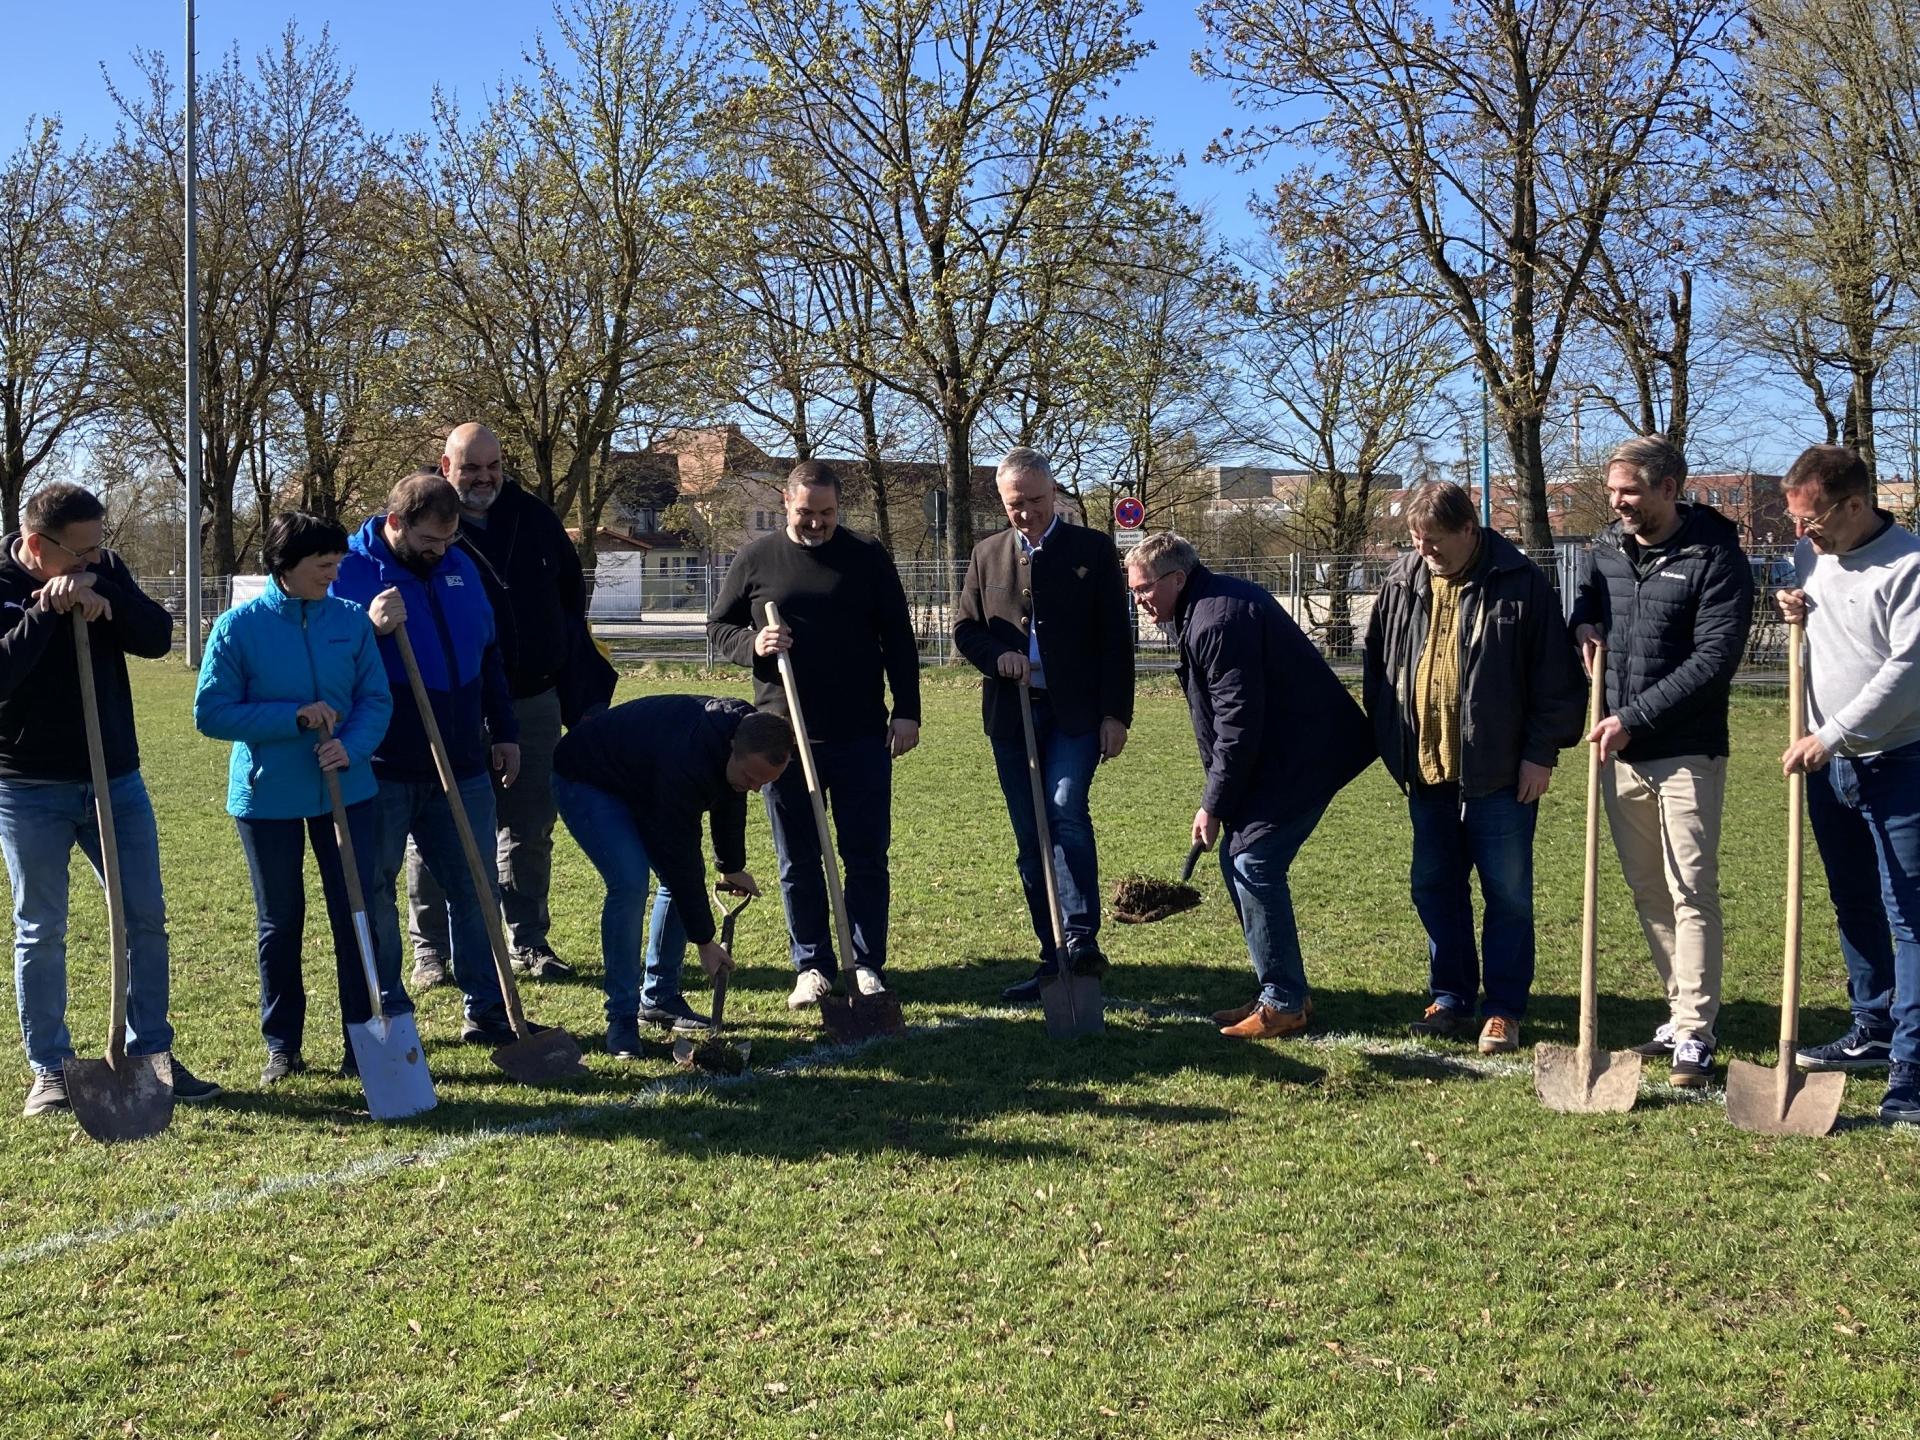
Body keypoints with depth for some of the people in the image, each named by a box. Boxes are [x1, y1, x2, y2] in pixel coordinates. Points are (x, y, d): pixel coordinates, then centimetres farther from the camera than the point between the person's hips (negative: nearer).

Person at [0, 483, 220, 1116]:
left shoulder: (105, 569, 0)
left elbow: (158, 638, -7)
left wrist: (105, 598, -21)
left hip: (116, 778, 4)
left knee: (145, 917, 7)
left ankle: (152, 1054, 18)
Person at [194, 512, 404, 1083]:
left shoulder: (351, 619, -3)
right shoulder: (239, 627, -9)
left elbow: (376, 699, 2)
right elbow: (210, 713, -10)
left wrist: (351, 745, -18)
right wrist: (295, 718, -18)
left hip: (348, 790, 1)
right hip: (268, 796, -1)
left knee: (360, 913, 1)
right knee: (279, 924, 11)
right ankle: (282, 1046, 25)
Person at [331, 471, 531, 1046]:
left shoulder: (459, 567, 9)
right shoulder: (349, 570, -8)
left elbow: (487, 653, 19)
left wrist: (503, 731, 19)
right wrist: (369, 629, -27)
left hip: (462, 764, 5)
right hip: (382, 770, -4)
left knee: (475, 889, 8)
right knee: (371, 890, 4)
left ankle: (486, 1010, 18)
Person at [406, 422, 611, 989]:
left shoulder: (534, 517, 9)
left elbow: (570, 597, 15)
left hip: (533, 703, 4)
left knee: (531, 829, 10)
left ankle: (528, 942, 21)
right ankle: (430, 948, 15)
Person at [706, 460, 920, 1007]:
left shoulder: (868, 558, 5)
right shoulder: (755, 560, 5)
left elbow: (899, 639, 6)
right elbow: (718, 627, 12)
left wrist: (907, 711, -1)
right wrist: (753, 645, -10)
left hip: (862, 735, 0)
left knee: (867, 857, 3)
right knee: (798, 862, 6)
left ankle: (867, 965, 13)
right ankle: (812, 966, 16)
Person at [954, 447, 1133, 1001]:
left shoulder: (1092, 549, 2)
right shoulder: (987, 554, 12)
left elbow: (1117, 637, 0)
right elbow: (965, 629, 14)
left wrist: (1116, 714, -6)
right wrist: (997, 654, -8)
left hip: (1076, 712, -4)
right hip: (1011, 715, 4)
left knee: (1067, 812, -23)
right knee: (1030, 841, 5)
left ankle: (1082, 940, -19)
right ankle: (1054, 961, 13)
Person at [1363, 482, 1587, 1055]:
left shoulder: (1520, 583, -9)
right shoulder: (1402, 582, 6)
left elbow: (1554, 676, -7)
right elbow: (1376, 666, 15)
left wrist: (1541, 752, -9)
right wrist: (1388, 744, 12)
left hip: (1499, 772, -5)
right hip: (1426, 769, 5)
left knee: (1507, 894, 3)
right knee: (1436, 888, 11)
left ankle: (1503, 1009, 12)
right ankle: (1450, 999, 23)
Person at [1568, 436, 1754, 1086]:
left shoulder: (1715, 558, -12)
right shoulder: (1606, 548, 7)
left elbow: (1713, 660, -17)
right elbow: (1586, 597, 28)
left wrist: (1635, 718, -19)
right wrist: (1585, 622, 4)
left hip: (1687, 754, -6)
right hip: (1620, 751, 6)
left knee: (1691, 893, -4)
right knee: (1647, 892, 11)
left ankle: (1694, 1035, -1)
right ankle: (1682, 1013, 22)